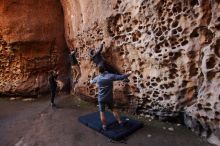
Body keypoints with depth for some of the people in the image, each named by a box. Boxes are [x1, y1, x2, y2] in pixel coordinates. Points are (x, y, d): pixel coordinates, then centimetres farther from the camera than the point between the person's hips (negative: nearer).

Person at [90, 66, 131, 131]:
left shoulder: (97, 78, -4)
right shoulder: (111, 76, -11)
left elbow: (92, 81, 18)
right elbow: (121, 77, -11)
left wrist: (91, 81, 43)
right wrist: (128, 74, 6)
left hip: (101, 98, 0)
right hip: (109, 98, 1)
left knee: (102, 112, 10)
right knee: (113, 109, 20)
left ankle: (104, 126, 18)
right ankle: (120, 121, 23)